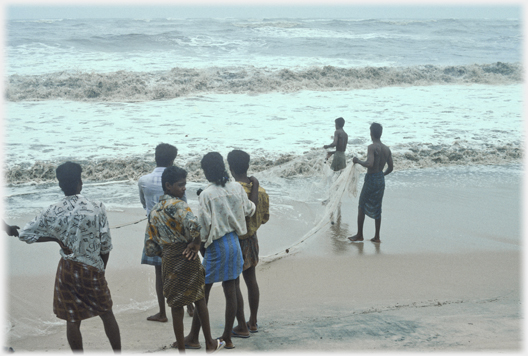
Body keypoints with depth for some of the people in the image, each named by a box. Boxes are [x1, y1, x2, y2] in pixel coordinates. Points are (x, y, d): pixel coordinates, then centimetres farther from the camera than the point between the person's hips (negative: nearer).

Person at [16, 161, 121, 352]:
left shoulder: (52, 212, -9)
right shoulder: (96, 208, -13)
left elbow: (25, 234, -3)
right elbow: (106, 244, -7)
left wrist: (56, 238, -1)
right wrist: (102, 268, 8)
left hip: (68, 270, 1)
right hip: (93, 269, -1)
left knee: (73, 320, 11)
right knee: (106, 313, 17)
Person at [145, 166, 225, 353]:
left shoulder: (153, 211, 9)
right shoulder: (177, 204, -13)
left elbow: (151, 249, 9)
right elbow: (193, 225, -34)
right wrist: (196, 243, -17)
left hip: (168, 260, 5)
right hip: (186, 258, -5)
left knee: (176, 305, 12)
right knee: (199, 299, 14)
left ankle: (181, 348, 18)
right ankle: (210, 343, 26)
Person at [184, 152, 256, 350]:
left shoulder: (206, 195, -17)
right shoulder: (237, 188, -1)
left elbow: (204, 226, -14)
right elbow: (248, 211, 13)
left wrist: (199, 242, 2)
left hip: (216, 246, -6)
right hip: (234, 243, 6)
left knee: (203, 291, 5)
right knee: (230, 292, 11)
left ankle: (193, 338, 14)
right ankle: (227, 338, 19)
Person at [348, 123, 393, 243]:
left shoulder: (372, 147, -17)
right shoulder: (387, 149, 5)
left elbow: (369, 164, -30)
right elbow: (390, 168, 11)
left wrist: (358, 161, -14)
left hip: (371, 179, -7)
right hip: (381, 180, 7)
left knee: (361, 207, 7)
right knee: (377, 208, 13)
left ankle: (359, 235, 12)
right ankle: (377, 236, 16)